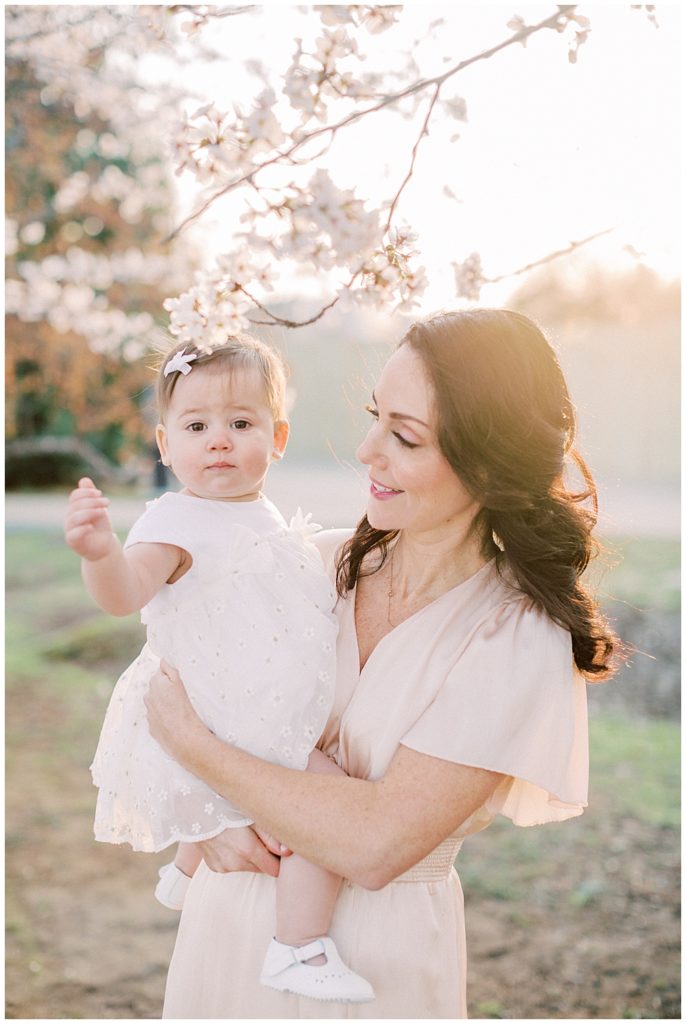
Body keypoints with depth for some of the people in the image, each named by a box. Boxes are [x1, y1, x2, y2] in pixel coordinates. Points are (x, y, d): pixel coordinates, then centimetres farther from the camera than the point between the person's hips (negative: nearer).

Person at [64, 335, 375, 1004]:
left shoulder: (263, 518, 7)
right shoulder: (178, 522, -22)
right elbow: (124, 592, -41)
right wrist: (100, 553, -59)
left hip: (273, 715, 10)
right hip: (227, 724, -10)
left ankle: (186, 872, 61)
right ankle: (299, 950, -11)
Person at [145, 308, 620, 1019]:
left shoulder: (520, 639, -20)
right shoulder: (321, 562, -5)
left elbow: (376, 845, -26)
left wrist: (191, 745, -20)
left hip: (375, 955, -4)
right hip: (232, 913, 4)